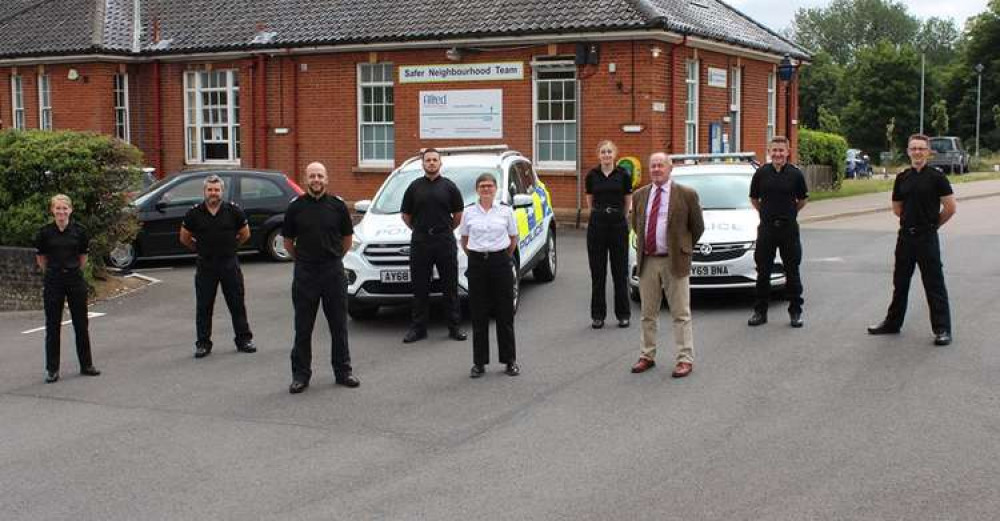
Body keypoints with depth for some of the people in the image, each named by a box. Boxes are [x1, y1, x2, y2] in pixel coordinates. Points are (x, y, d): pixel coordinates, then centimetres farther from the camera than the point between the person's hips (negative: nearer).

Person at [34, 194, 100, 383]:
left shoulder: (79, 231, -3)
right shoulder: (45, 233, -5)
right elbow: (40, 258, 8)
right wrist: (52, 273, 12)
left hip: (75, 280, 1)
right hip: (53, 282, -1)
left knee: (81, 324, 7)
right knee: (52, 326, 3)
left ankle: (86, 365, 19)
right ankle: (52, 369, 10)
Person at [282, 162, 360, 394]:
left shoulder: (337, 206, 1)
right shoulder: (296, 207, 0)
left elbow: (347, 239, 12)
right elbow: (288, 242, 10)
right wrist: (302, 259, 10)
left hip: (333, 272, 1)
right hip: (304, 273, 0)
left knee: (339, 325, 7)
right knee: (303, 327, 5)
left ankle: (343, 371, 18)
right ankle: (301, 374, 13)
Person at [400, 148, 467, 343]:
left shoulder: (449, 186, 4)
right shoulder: (414, 187, 6)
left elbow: (458, 213, 11)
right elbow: (406, 214, 13)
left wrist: (447, 230, 11)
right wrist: (419, 230, 11)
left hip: (445, 241, -1)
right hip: (420, 243, 1)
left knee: (450, 287, 3)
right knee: (420, 287, 4)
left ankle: (454, 327, 10)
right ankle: (418, 328, 11)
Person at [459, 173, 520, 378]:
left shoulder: (505, 211, 2)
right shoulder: (469, 214, 3)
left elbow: (513, 239, 11)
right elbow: (464, 240, 13)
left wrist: (505, 258, 11)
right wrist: (475, 256, 10)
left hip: (500, 262, 0)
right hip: (477, 264, 1)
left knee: (504, 313, 3)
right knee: (479, 315, 3)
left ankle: (510, 360, 12)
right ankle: (479, 362, 10)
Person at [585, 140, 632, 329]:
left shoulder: (623, 175, -1)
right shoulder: (592, 175, 3)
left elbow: (628, 202, 10)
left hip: (618, 223, -1)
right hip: (597, 224, 1)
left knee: (620, 271, 3)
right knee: (597, 271, 4)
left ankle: (623, 314, 12)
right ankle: (597, 315, 11)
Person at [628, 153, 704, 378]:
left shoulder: (686, 194, -5)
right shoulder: (640, 195, 8)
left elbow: (697, 227, 4)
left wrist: (683, 248, 9)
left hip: (674, 262, -4)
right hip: (647, 261, 4)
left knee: (681, 314, -1)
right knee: (648, 313, 11)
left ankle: (685, 359, 3)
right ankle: (647, 356, 21)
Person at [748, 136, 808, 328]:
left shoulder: (795, 174, -2)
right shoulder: (761, 173, 0)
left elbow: (802, 200, 11)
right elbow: (754, 199, 14)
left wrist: (789, 213, 11)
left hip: (789, 228, -1)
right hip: (766, 228, 1)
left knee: (792, 272, 5)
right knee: (763, 272, 6)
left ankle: (795, 311, 13)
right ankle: (760, 311, 14)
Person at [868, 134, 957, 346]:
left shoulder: (936, 177, -7)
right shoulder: (902, 178, 7)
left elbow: (951, 207, -6)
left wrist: (932, 223, 3)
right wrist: (914, 219, 11)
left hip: (927, 238, -5)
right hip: (905, 235, 5)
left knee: (934, 284, -4)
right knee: (900, 281, 15)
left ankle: (942, 329, 0)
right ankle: (893, 322, 27)